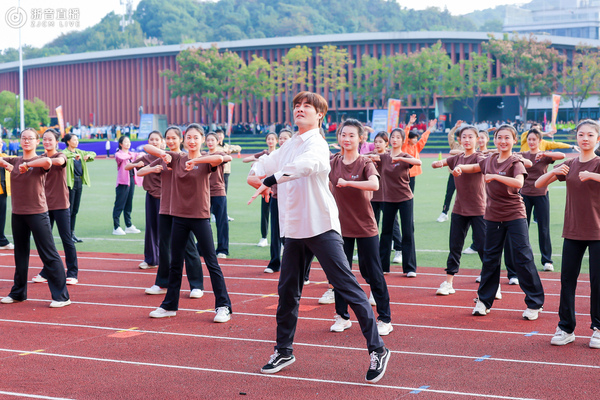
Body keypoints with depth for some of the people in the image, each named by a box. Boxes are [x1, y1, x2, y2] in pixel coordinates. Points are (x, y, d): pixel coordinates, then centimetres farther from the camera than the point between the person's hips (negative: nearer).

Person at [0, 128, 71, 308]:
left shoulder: (40, 161, -7)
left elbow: (48, 162, -29)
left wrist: (27, 165, -20)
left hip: (37, 212, -6)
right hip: (18, 213, 6)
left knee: (49, 255, -5)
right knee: (20, 254, 17)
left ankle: (61, 296, -3)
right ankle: (18, 293, 29)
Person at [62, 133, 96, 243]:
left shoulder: (79, 152, 14)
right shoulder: (65, 152, -8)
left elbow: (93, 154, 23)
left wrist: (88, 155, 2)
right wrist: (74, 155, -40)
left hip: (79, 182, 7)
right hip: (70, 183, -7)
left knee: (75, 210, 11)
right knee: (68, 209, -4)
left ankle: (72, 233, 18)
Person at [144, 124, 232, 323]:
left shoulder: (205, 161, -5)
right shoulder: (177, 158, 5)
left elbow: (219, 159, -28)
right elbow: (147, 147, 4)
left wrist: (195, 161, -31)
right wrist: (162, 154, -14)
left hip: (200, 217, -4)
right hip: (179, 216, 4)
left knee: (211, 262, -2)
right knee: (175, 263, 13)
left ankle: (223, 307, 2)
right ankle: (170, 305, 25)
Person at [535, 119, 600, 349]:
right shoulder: (569, 165, 7)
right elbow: (538, 184, 4)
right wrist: (554, 172, -13)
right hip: (573, 232, 4)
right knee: (567, 279, 4)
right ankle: (566, 328, 13)